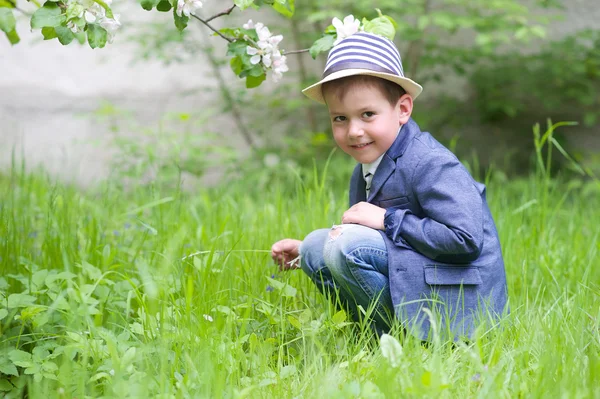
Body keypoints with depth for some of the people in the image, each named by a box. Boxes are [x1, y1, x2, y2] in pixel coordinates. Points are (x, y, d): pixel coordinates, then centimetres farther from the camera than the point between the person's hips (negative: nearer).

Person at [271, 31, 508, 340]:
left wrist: (388, 220, -21)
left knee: (349, 245, -24)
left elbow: (467, 239, -27)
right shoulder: (365, 172, 12)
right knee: (318, 244, 6)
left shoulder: (429, 164, -17)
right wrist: (306, 252, 11)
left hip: (456, 303, -9)